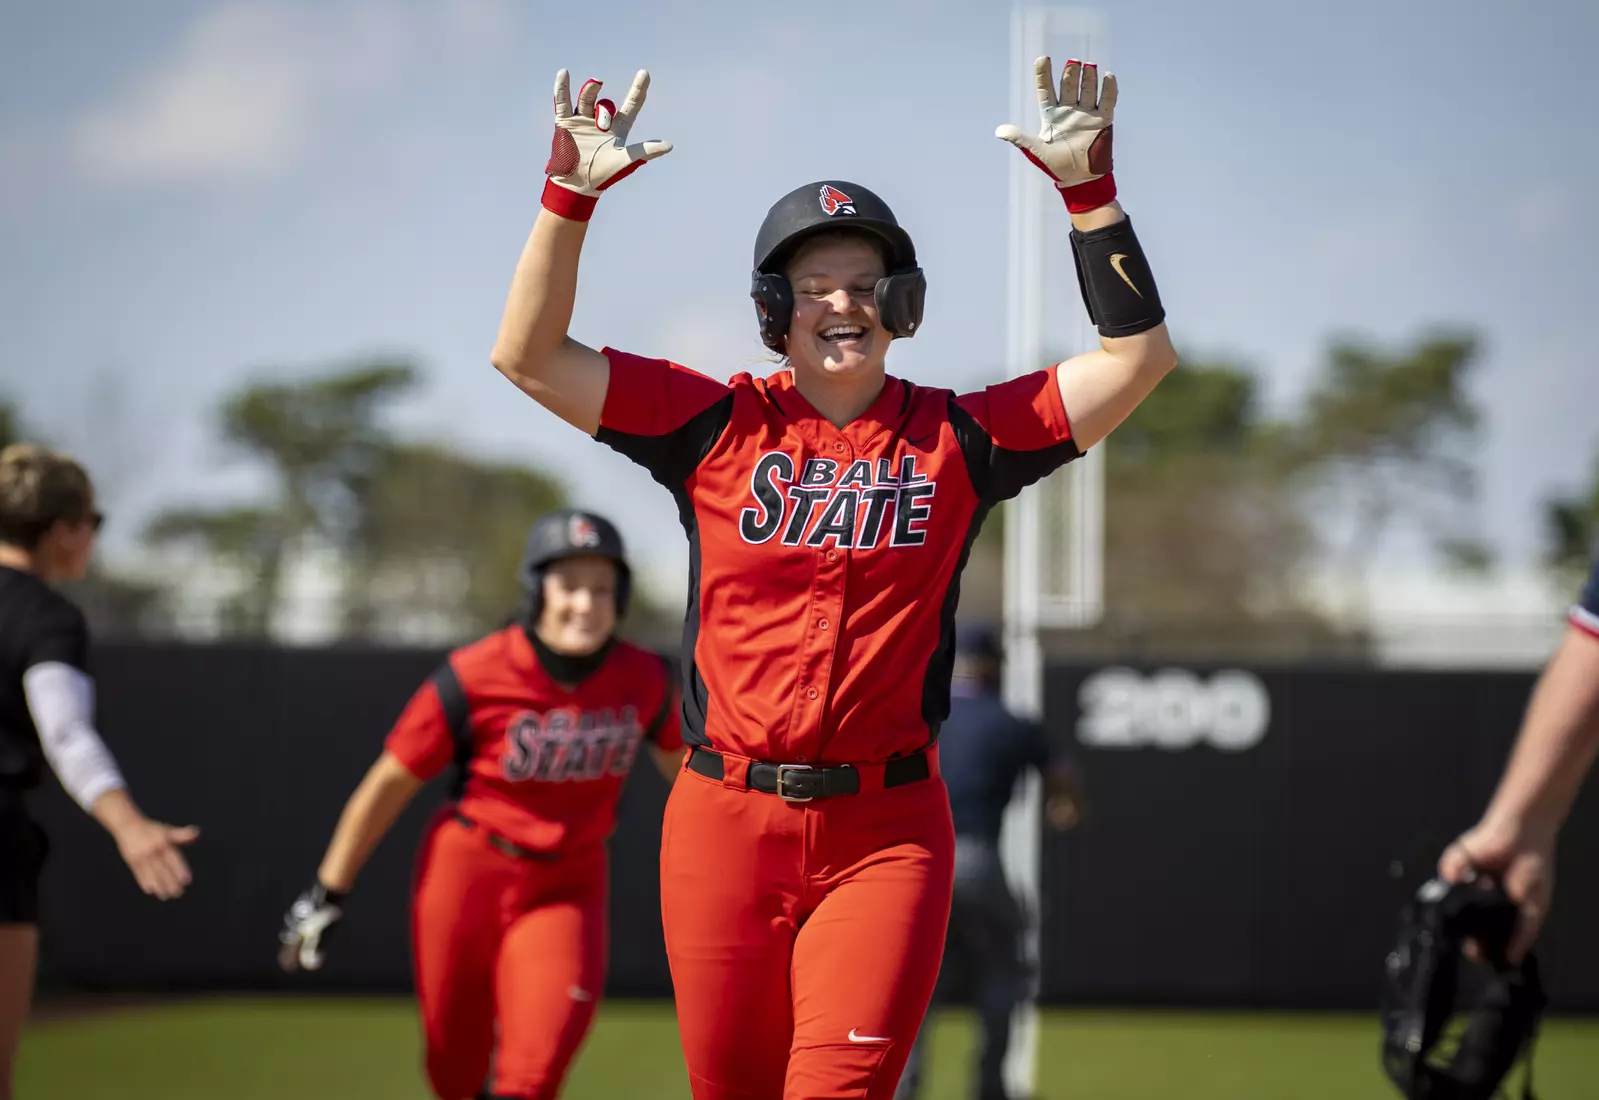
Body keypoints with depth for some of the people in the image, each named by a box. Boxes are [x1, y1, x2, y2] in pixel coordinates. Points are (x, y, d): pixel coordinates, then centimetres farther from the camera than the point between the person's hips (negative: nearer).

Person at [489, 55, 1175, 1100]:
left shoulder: (957, 438, 5)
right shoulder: (719, 426, 4)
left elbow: (1140, 355, 0)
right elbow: (529, 354, -2)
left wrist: (1090, 190, -8)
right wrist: (571, 193, -11)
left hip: (887, 827, -1)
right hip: (725, 818, 1)